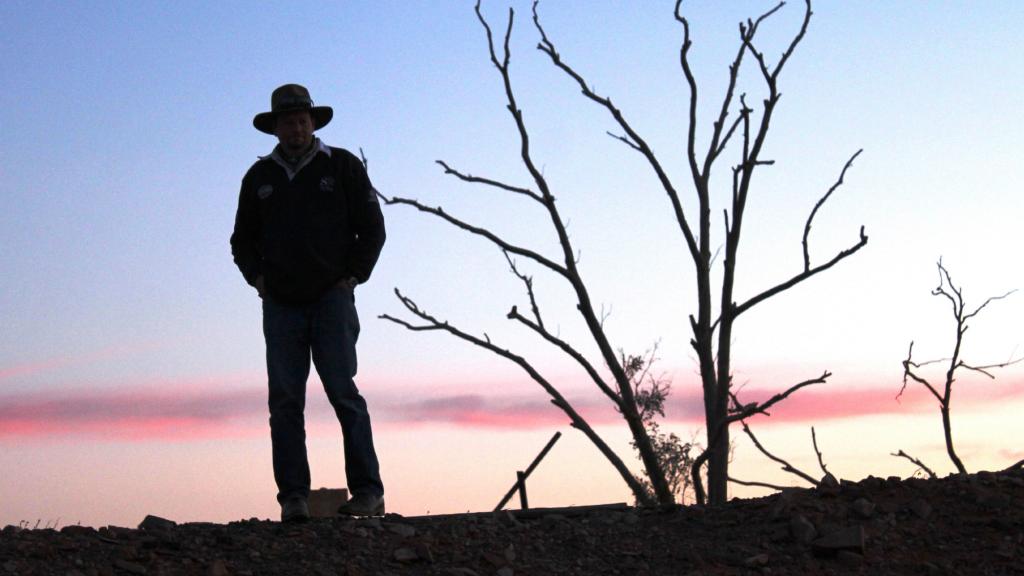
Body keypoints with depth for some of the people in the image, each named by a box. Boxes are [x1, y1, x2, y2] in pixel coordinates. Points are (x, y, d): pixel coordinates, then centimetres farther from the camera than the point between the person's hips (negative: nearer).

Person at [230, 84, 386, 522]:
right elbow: (242, 239, 22)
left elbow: (371, 227, 7)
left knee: (343, 393, -9)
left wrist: (353, 276, -3)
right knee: (284, 400, -3)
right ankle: (293, 497, -2)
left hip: (331, 299, -3)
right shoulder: (259, 177, 15)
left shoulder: (342, 166, 7)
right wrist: (257, 277, 6)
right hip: (280, 305, 3)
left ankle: (367, 493, -6)